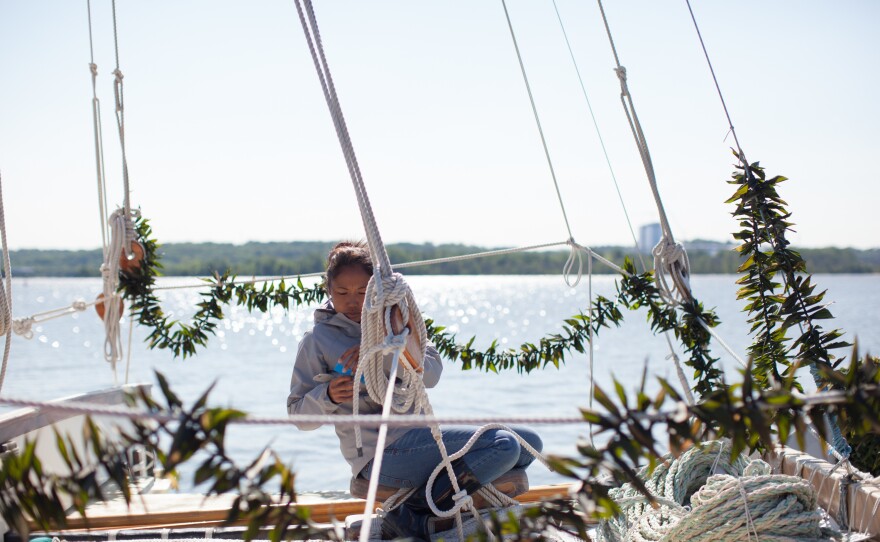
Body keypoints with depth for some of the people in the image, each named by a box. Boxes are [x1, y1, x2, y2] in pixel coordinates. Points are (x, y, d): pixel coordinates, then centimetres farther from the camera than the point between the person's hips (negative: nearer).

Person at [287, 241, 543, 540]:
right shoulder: (317, 341, 0)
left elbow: (431, 372, -1)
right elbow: (299, 415, -2)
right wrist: (328, 395, -23)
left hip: (422, 433, 7)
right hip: (382, 452, -7)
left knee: (529, 443, 3)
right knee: (503, 445, -22)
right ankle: (412, 515, -18)